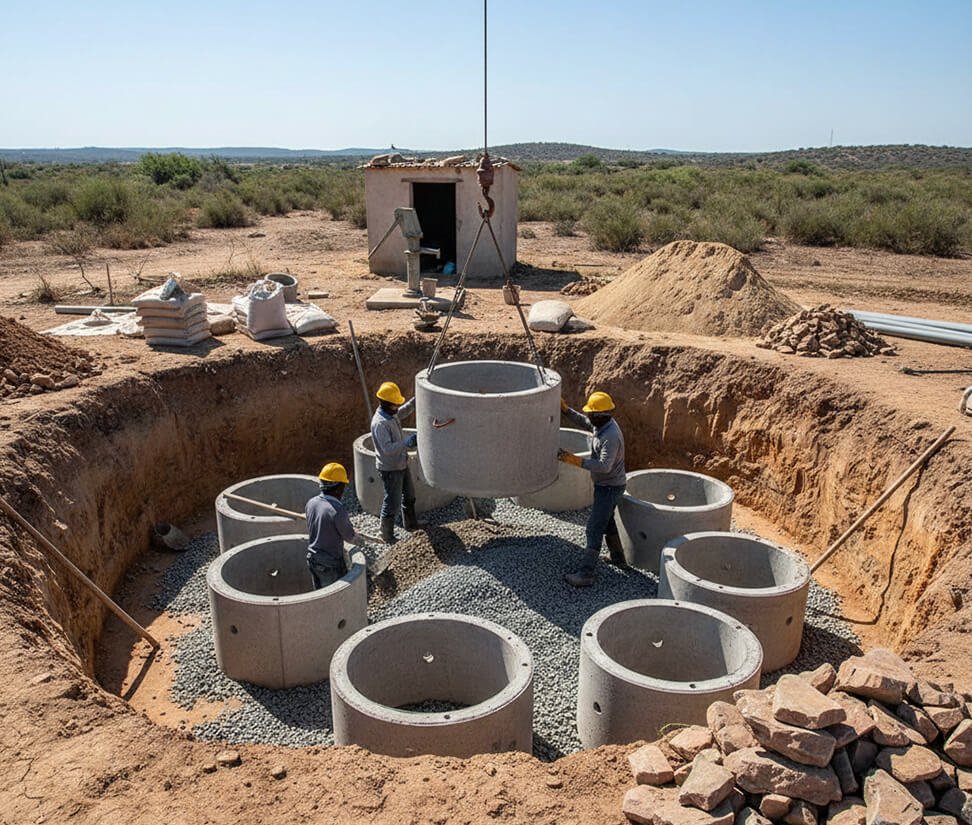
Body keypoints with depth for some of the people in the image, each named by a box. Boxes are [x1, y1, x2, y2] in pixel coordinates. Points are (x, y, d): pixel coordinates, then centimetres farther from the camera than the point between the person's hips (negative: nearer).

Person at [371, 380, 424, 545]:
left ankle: (410, 523, 46)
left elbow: (403, 411, 23)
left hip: (401, 464, 10)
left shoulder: (391, 413, -1)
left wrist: (416, 400, 6)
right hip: (390, 469, -10)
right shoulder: (380, 423, -28)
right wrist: (410, 441, -37)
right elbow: (388, 448, -34)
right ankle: (387, 536, 18)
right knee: (392, 502, 2)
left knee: (409, 495, 25)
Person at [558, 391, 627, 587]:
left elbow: (604, 466, -37)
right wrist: (565, 409, 1)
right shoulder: (604, 423, -1)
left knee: (594, 528, -8)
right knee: (606, 520, 26)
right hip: (606, 484, 10)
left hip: (609, 487, -10)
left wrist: (576, 461, -39)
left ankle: (586, 574, -5)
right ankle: (618, 558, 42)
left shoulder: (610, 436, -30)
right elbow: (582, 422, 15)